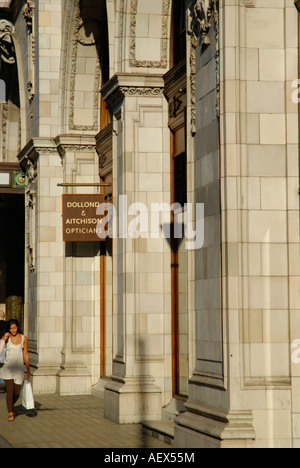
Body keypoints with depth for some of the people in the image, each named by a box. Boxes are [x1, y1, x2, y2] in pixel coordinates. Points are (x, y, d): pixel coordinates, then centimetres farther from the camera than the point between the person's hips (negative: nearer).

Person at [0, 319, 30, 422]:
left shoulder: (23, 338, 3)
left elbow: (26, 355, 8)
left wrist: (28, 370, 10)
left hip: (19, 368, 2)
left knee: (17, 393, 7)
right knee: (10, 390, -12)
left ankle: (11, 405, 38)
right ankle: (10, 413, -7)